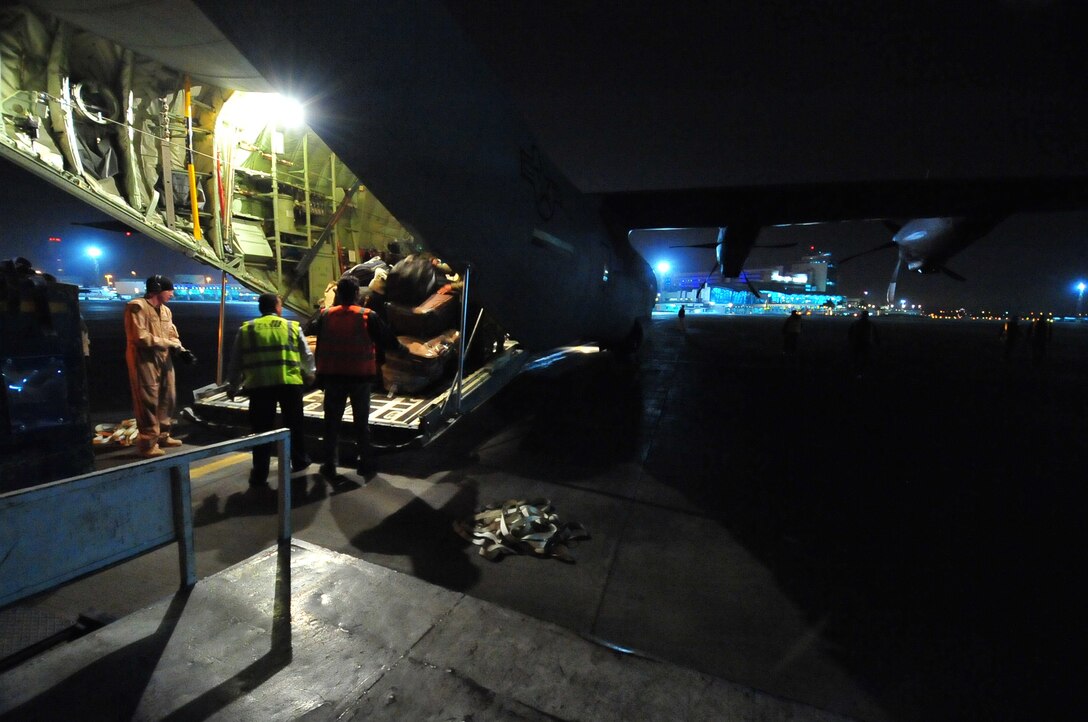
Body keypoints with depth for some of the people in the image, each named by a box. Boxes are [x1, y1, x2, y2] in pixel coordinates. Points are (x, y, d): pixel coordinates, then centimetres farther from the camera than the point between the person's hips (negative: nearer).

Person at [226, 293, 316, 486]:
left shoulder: (246, 329, 10)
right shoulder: (292, 326, 8)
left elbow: (236, 360, 12)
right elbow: (306, 355, 14)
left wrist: (232, 385, 23)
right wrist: (309, 374, 32)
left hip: (259, 384, 0)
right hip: (290, 382, 0)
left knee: (261, 429, 6)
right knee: (294, 424, 17)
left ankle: (260, 474, 9)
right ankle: (299, 461, 29)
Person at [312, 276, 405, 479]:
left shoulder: (326, 316, 1)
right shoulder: (368, 316, -9)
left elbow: (317, 339, 8)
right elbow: (387, 339, -4)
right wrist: (400, 347, 18)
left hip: (332, 376, 2)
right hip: (360, 377, -2)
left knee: (332, 422, 12)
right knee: (361, 422, 11)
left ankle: (329, 464, 16)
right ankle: (364, 463, 17)